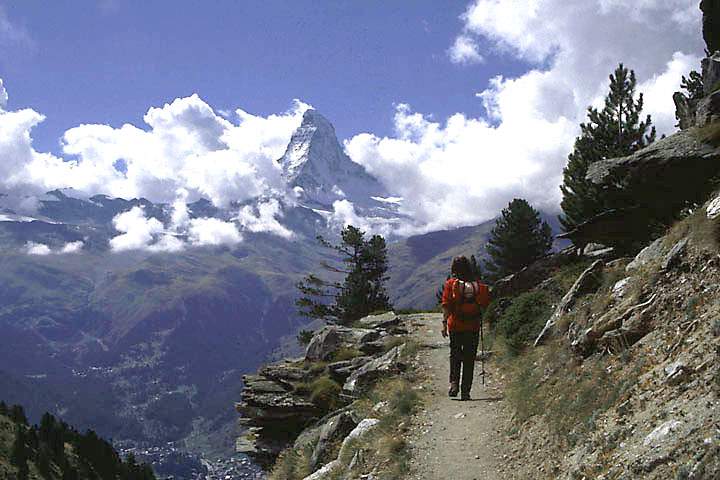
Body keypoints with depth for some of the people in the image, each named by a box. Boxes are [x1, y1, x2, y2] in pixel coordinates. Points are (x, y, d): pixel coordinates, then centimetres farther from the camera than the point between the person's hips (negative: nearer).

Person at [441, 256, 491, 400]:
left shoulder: (450, 284, -4)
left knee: (455, 355, 16)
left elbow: (446, 305, -10)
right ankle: (465, 391, 5)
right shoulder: (478, 284, 1)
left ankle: (454, 383, -4)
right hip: (473, 326, 1)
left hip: (455, 325, -1)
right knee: (469, 358, 7)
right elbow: (484, 304, 2)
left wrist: (444, 323, -10)